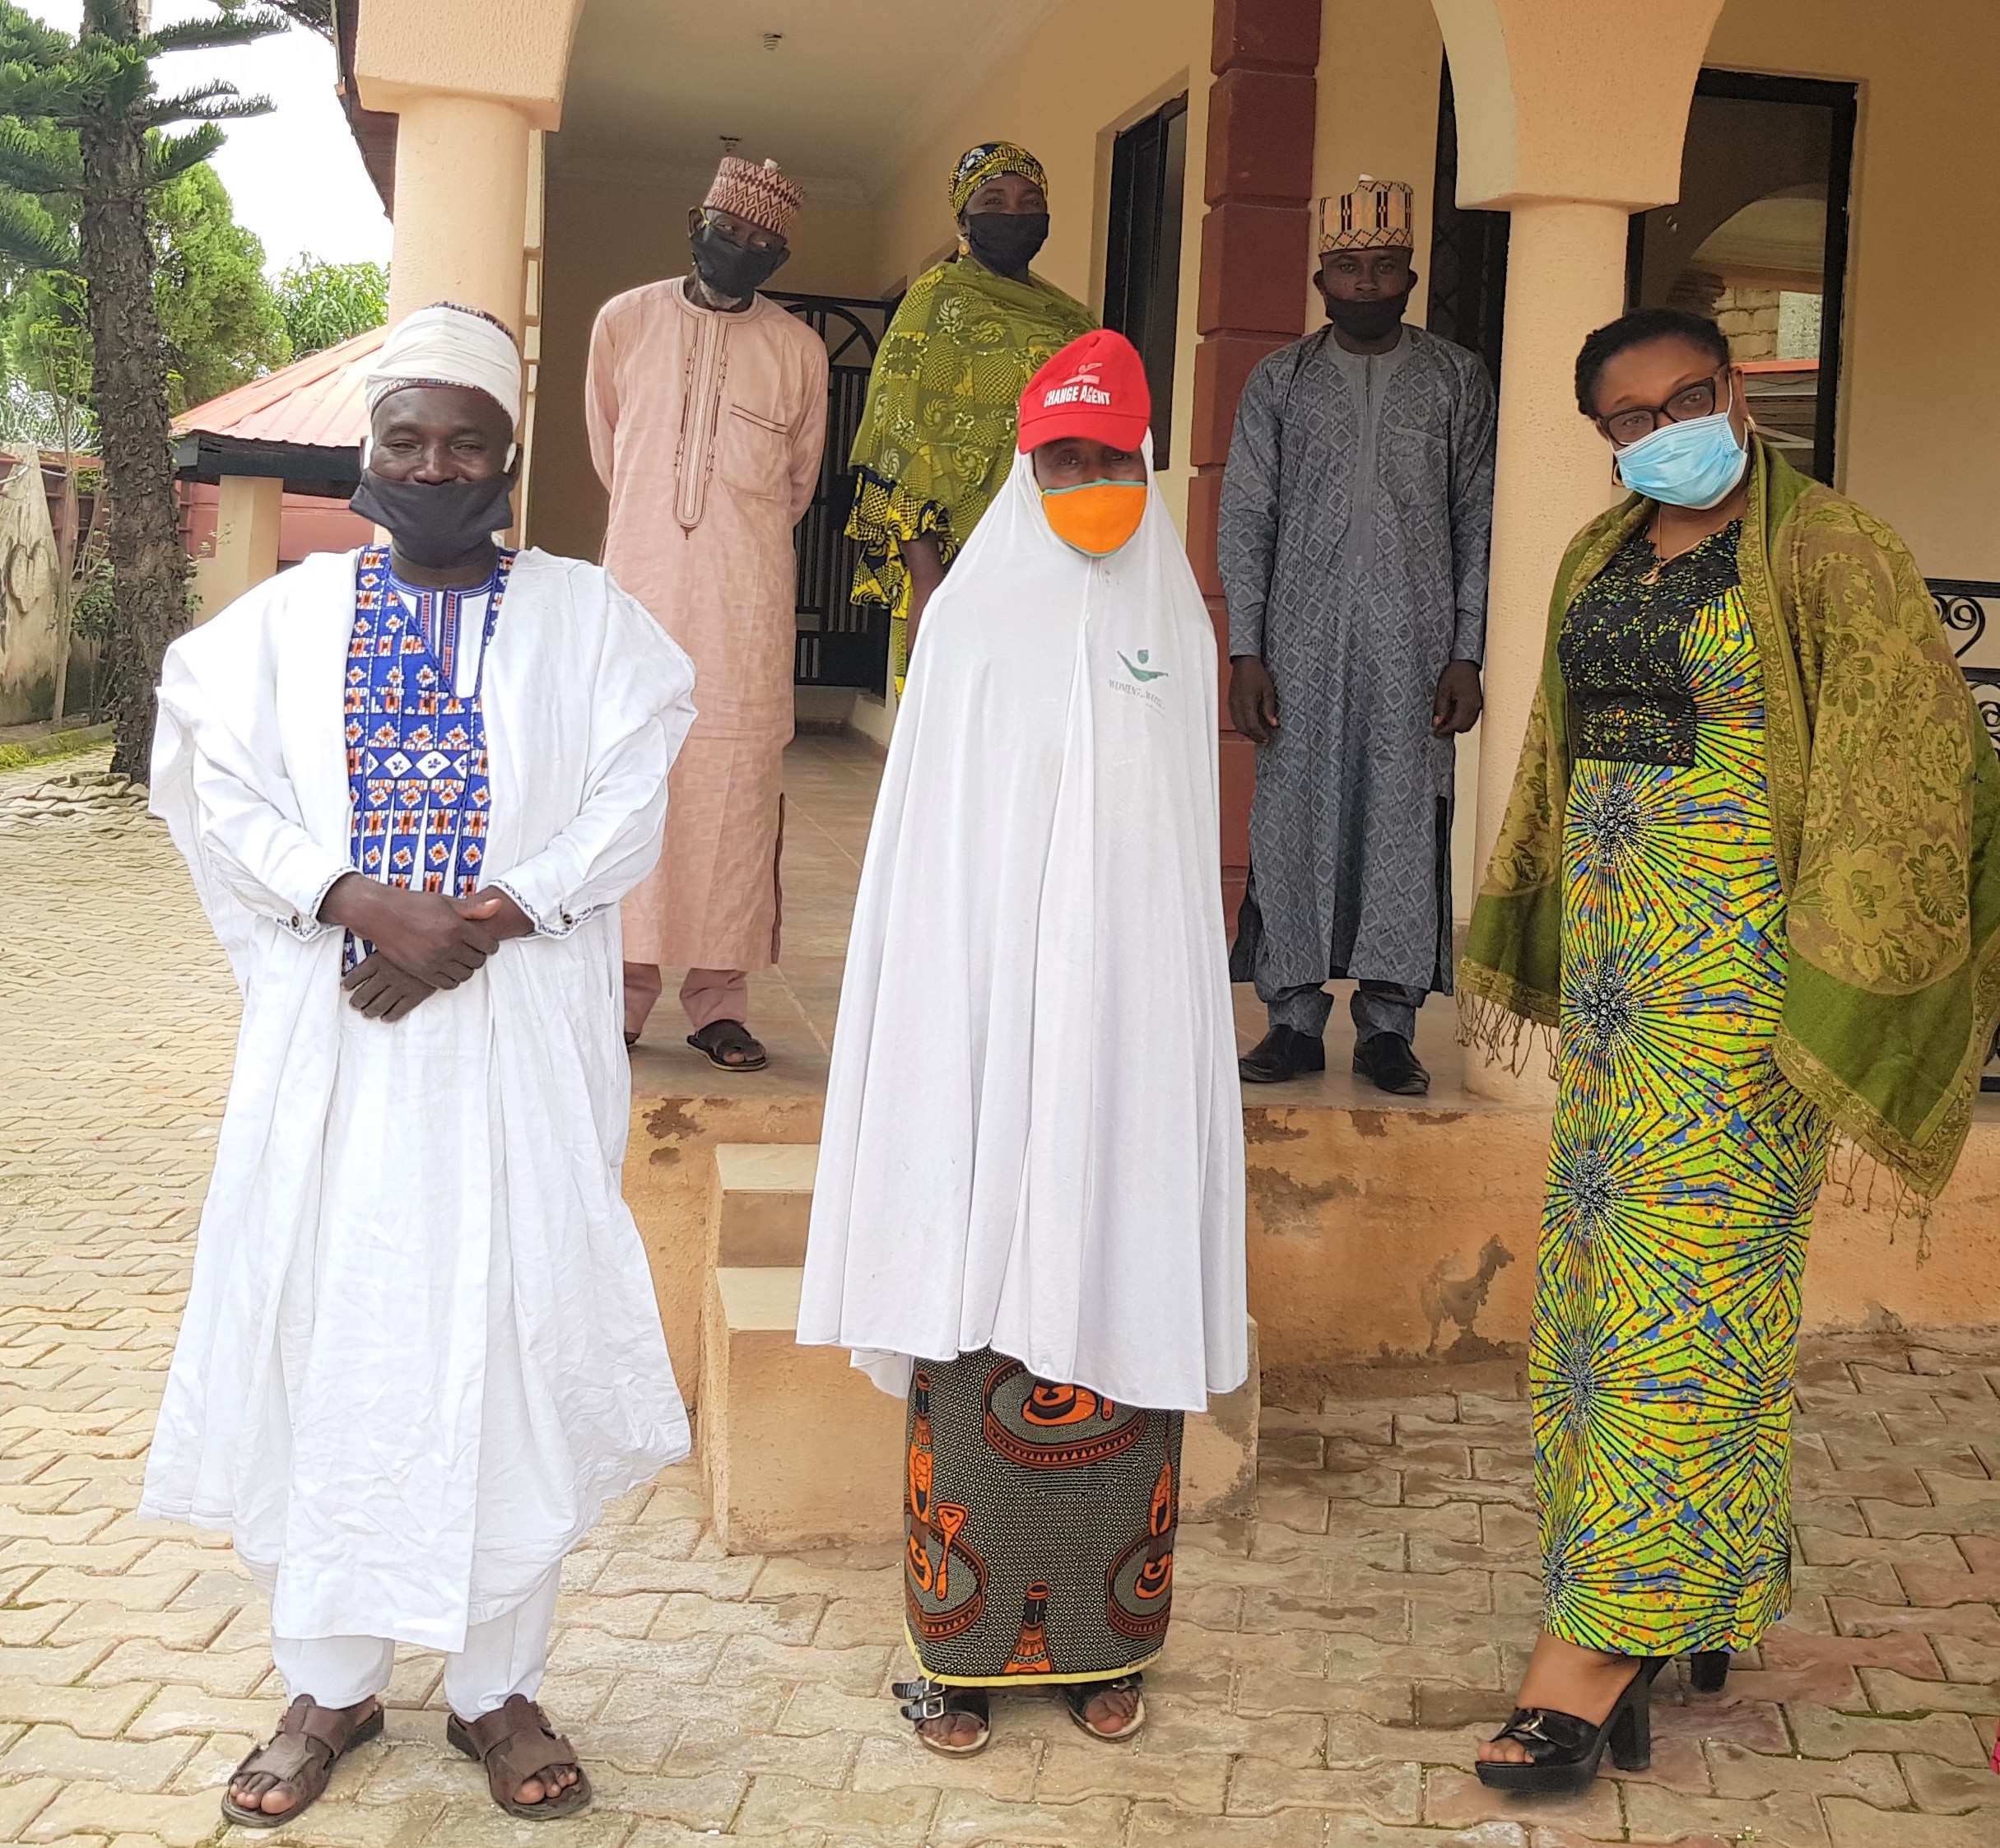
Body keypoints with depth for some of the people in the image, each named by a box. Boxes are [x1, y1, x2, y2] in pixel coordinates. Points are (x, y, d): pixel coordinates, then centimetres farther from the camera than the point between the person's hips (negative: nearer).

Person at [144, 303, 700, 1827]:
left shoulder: (588, 617, 7)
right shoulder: (287, 615, 10)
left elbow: (627, 803, -4)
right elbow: (218, 790, -1)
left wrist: (482, 924, -17)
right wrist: (367, 903, -17)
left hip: (522, 1040, -1)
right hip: (329, 1043, 1)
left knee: (514, 1347, 1)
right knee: (326, 1343, 4)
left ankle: (498, 1687, 15)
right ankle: (330, 1686, 19)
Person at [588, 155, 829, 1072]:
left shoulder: (798, 349, 6)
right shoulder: (624, 322, 9)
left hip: (747, 603, 0)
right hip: (639, 585, 1)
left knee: (737, 786, -3)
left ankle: (720, 1003, 1)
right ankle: (621, 996, 6)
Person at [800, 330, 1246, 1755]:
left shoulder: (1176, 627, 11)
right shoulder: (974, 617, 4)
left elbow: (1185, 848, 13)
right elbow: (929, 845, 3)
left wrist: (1179, 1023, 9)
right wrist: (938, 1033, -3)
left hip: (1130, 1015, 2)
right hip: (988, 1013, -2)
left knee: (1120, 1304, 2)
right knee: (982, 1317, -2)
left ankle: (1103, 1639, 13)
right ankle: (966, 1645, 6)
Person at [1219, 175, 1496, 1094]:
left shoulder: (1458, 379, 8)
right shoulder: (1281, 380, 9)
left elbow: (1477, 521, 6)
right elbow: (1244, 518, 5)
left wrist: (1467, 655, -2)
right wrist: (1245, 654, -4)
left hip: (1415, 643, 0)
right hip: (1302, 643, 1)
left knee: (1405, 820, -1)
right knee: (1293, 818, -1)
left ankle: (1388, 1024, 7)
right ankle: (1295, 1019, 8)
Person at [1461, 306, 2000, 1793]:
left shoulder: (1834, 559, -9)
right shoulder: (1600, 559, 13)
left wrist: (1832, 1003, -18)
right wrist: (1514, 945, 22)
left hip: (1742, 952, -7)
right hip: (1613, 943, 8)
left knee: (1688, 1269, -5)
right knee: (1602, 1248, 10)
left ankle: (1599, 1639, 0)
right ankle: (1690, 1597, 24)